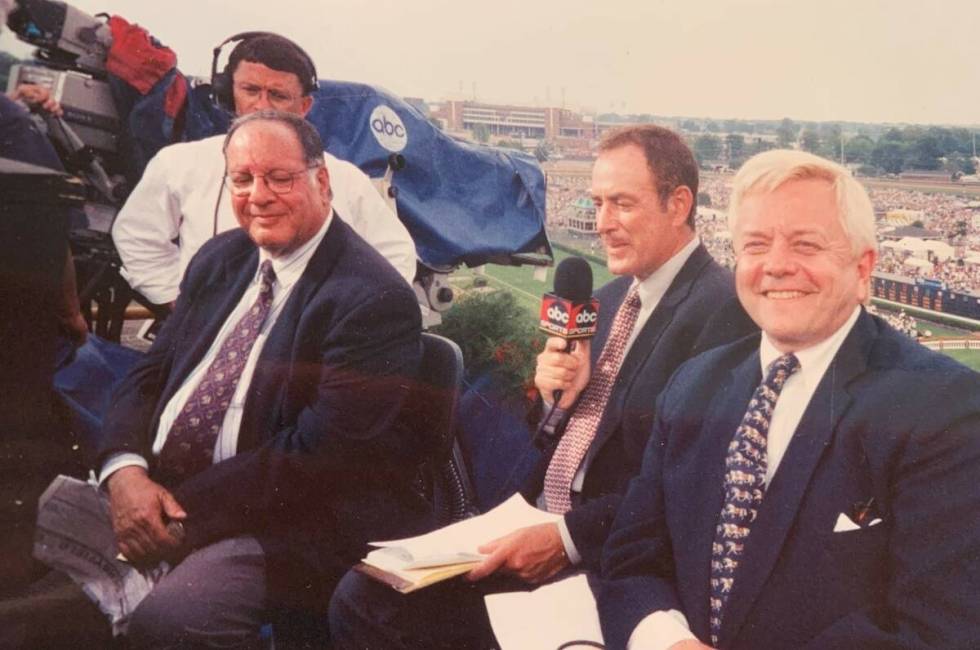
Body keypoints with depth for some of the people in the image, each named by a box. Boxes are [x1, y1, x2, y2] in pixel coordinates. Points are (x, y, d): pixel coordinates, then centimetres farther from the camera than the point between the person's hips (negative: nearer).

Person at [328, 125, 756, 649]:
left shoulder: (723, 307, -14)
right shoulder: (614, 295, 14)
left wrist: (569, 534, -22)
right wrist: (563, 395, -4)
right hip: (541, 522, 8)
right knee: (362, 596, -5)